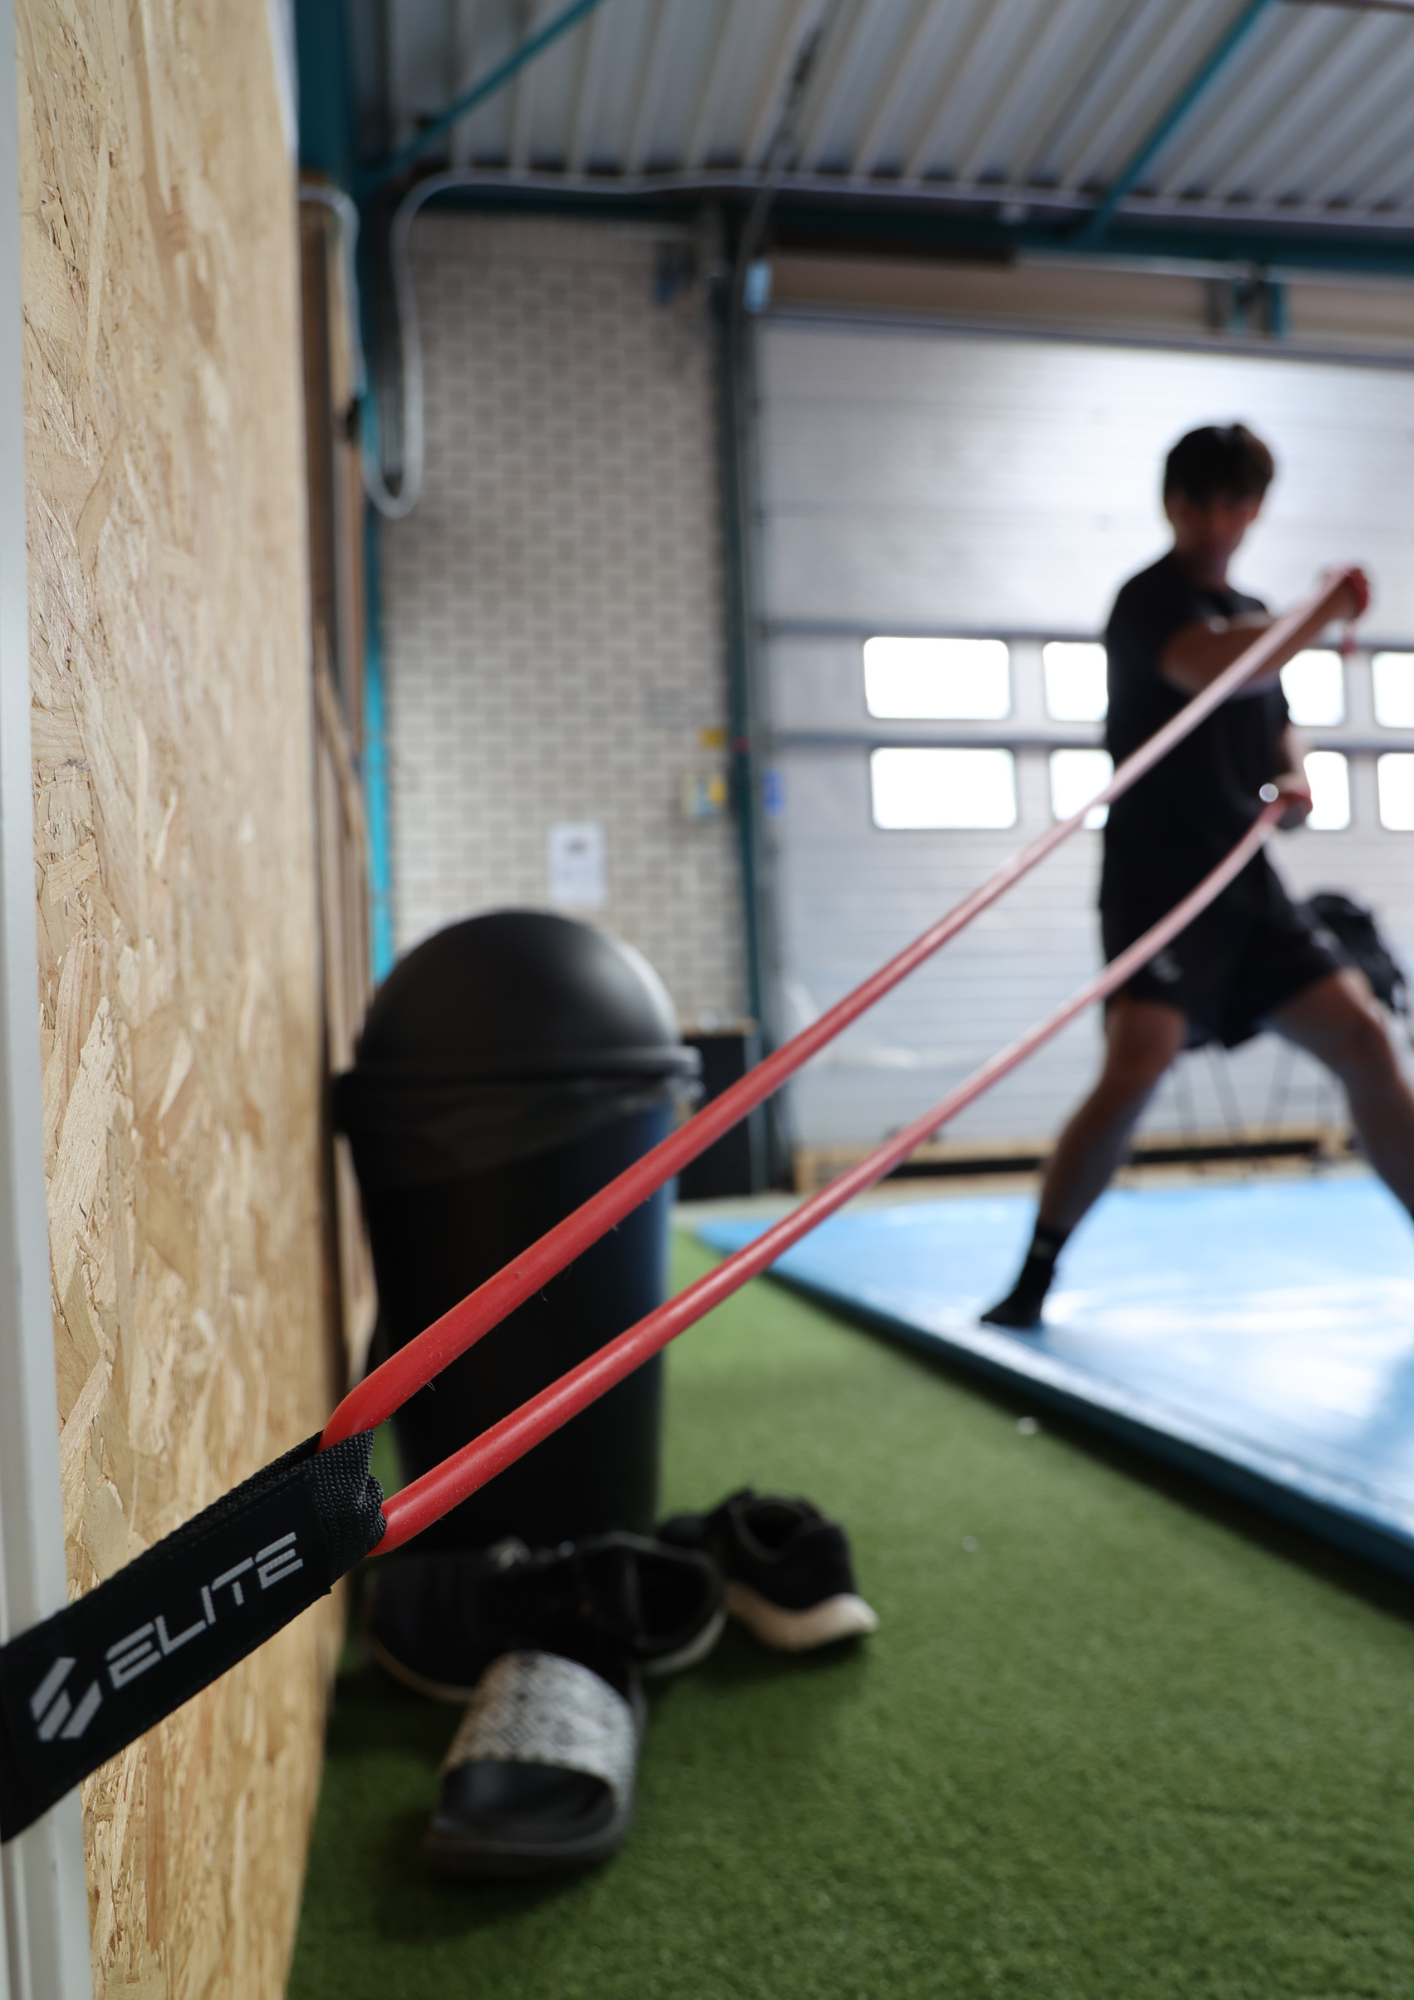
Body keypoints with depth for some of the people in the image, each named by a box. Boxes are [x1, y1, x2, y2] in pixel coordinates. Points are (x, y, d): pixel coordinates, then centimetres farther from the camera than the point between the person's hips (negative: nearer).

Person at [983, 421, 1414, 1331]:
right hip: (1160, 877, -7)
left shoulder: (1255, 615, 18)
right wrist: (1330, 612, -17)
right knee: (1138, 1065, -21)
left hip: (1246, 881, 7)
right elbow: (1210, 668, -28)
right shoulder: (1152, 598, -5)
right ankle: (1034, 1278, -7)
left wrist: (1296, 780, 6)